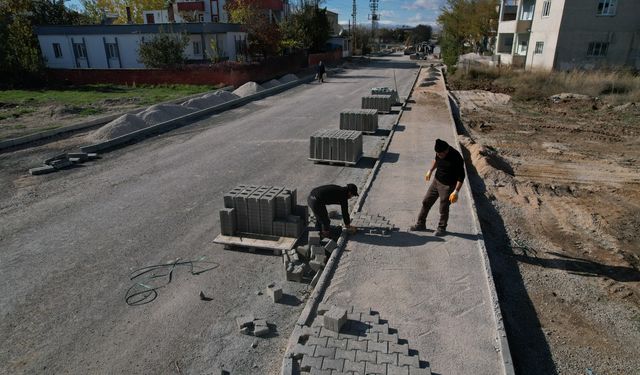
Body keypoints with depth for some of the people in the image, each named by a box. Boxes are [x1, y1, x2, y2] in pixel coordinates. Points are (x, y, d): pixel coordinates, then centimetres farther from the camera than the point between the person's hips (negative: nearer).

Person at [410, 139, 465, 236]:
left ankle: (442, 228, 30)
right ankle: (421, 224, 28)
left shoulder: (456, 158, -29)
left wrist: (456, 191, -26)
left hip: (448, 186, -7)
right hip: (436, 181, 7)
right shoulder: (439, 152, -10)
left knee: (443, 209, 6)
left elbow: (461, 177, -23)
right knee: (426, 202, 12)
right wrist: (430, 170, 16)